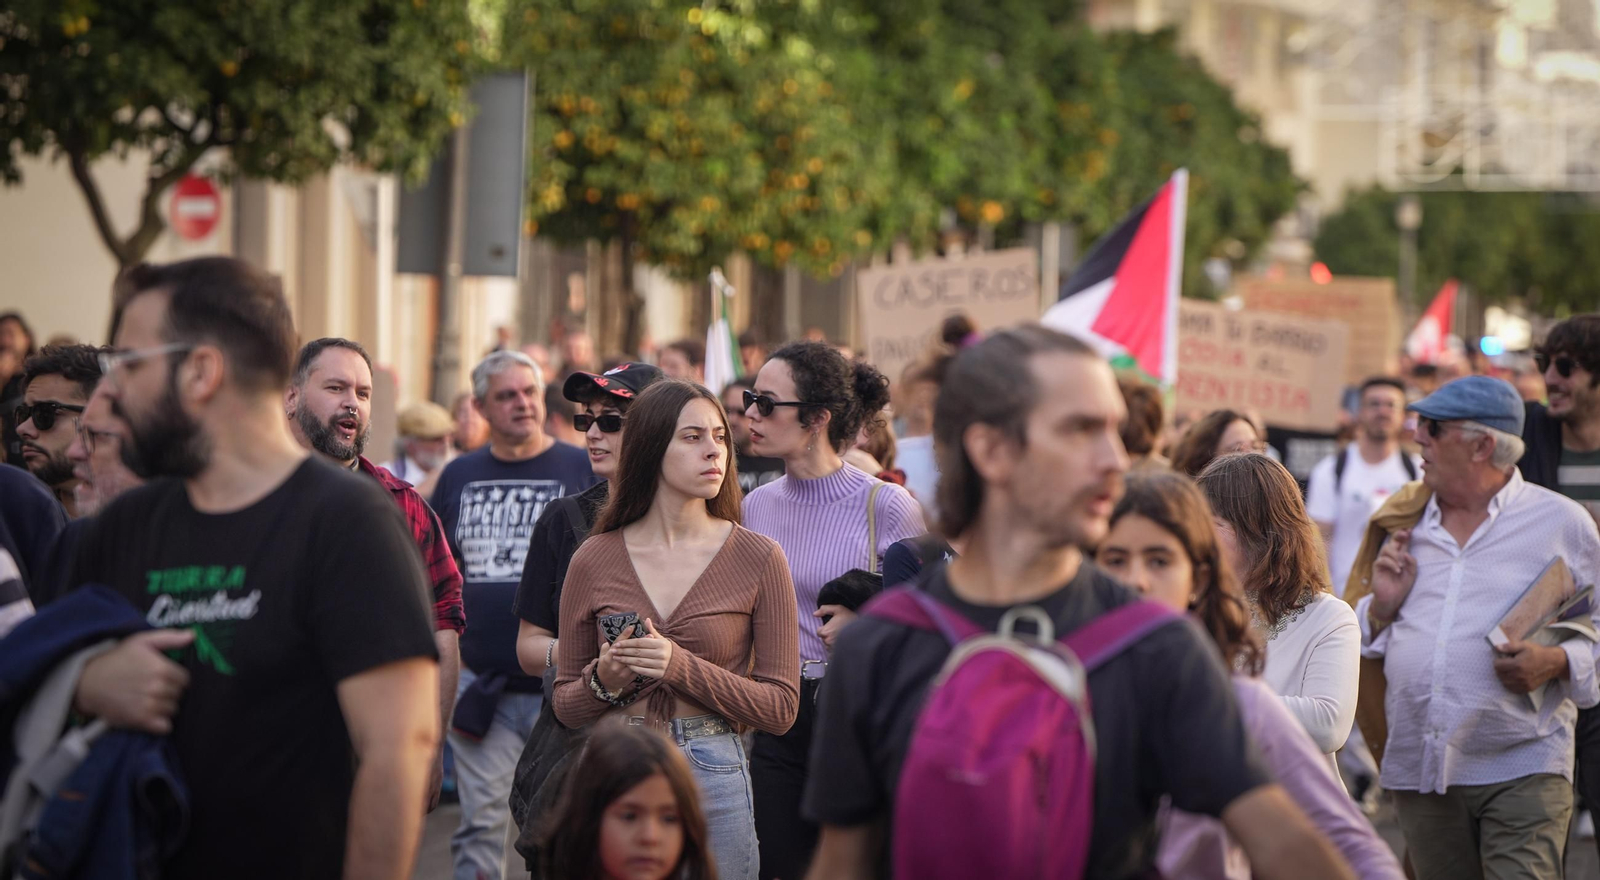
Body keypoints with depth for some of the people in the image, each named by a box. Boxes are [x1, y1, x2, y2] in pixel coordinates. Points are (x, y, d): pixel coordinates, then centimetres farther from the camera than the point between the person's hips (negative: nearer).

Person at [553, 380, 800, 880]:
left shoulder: (758, 559, 0)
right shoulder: (595, 560, 4)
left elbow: (780, 708, -3)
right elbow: (565, 706, 11)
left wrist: (684, 670, -15)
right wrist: (604, 681, -11)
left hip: (713, 779, -1)